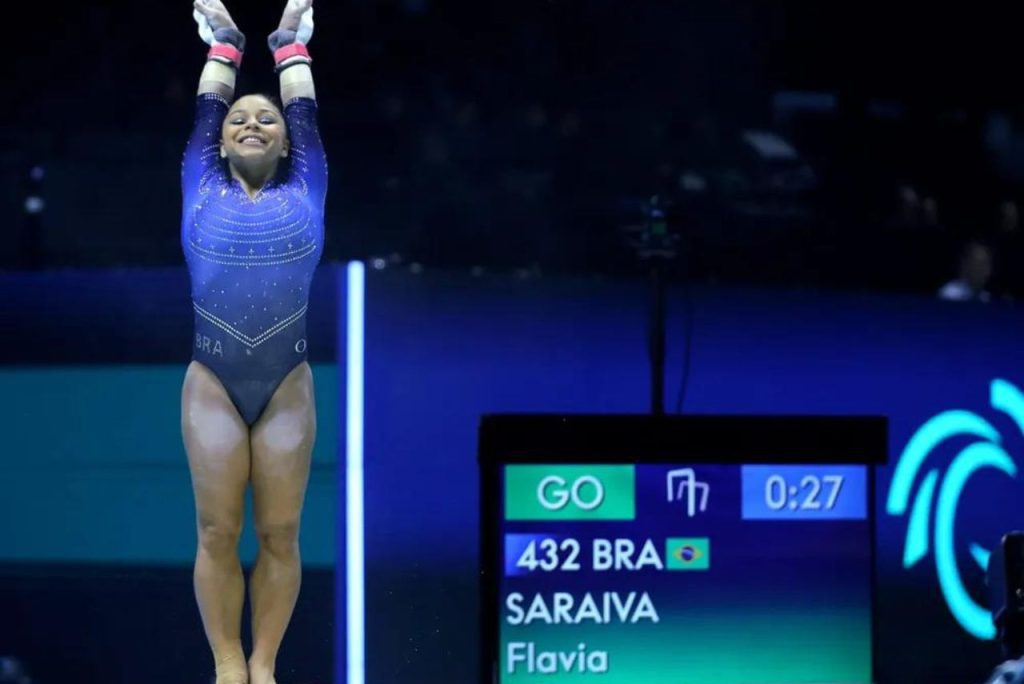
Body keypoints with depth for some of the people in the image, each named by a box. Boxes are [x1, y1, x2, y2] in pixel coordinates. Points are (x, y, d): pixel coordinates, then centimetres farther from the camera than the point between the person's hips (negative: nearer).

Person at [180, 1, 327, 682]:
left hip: (287, 386, 0)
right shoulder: (202, 188, 10)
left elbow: (305, 110, 18)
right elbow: (206, 106, 19)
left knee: (280, 533, 1)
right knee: (218, 532, 0)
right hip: (212, 384, 0)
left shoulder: (304, 190, 10)